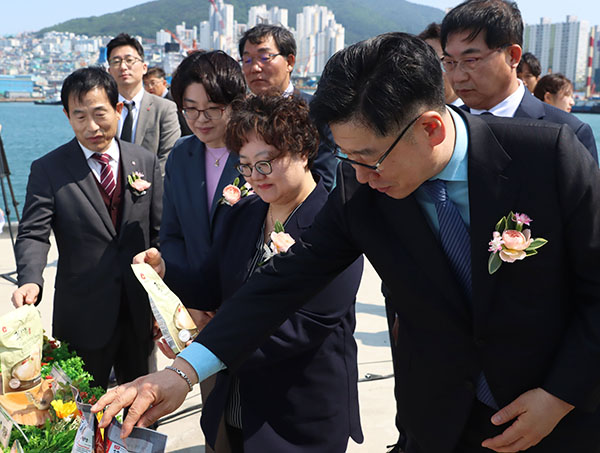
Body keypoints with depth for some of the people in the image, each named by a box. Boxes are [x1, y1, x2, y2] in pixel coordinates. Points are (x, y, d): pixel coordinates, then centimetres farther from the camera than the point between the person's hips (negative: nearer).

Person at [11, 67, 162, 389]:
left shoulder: (146, 162, 2)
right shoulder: (48, 169, -6)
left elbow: (158, 232, 4)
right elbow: (32, 235, -12)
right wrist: (31, 281, -32)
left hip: (140, 313, 3)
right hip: (83, 318, -2)